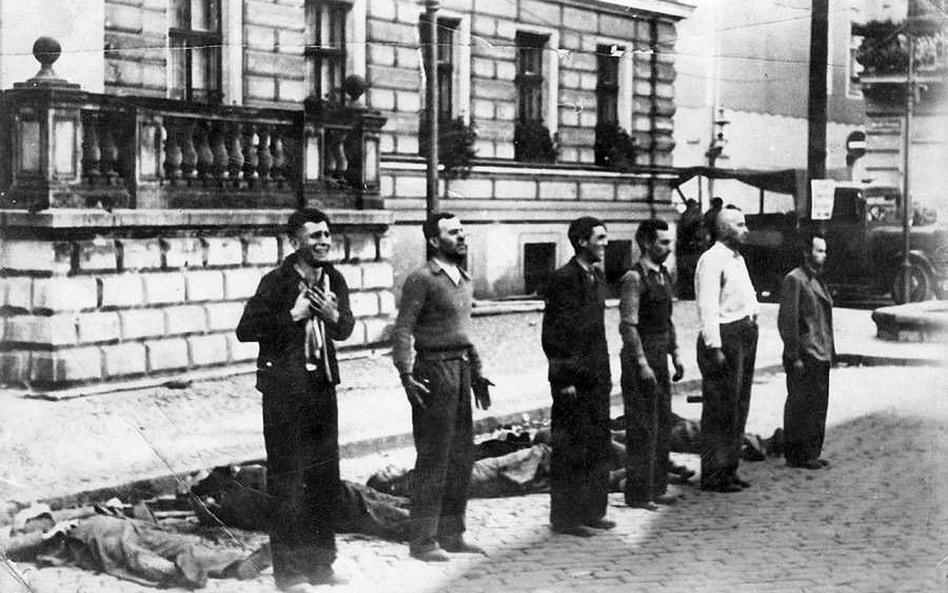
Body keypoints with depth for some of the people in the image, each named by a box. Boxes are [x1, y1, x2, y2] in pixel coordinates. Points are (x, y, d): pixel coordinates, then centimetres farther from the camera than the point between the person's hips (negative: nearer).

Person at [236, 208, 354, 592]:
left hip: (322, 386, 6)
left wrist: (333, 315, -14)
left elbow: (345, 330, 8)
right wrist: (293, 316, -20)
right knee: (287, 481, -2)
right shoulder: (277, 282, -12)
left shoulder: (333, 280, 5)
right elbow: (245, 330, -15)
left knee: (325, 478, 12)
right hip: (284, 391, -6)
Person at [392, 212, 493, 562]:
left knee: (462, 457, 11)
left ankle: (452, 534, 21)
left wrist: (476, 374, 19)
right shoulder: (422, 279, -9)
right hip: (434, 370, -8)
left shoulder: (464, 281, 16)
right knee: (433, 459, -5)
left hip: (460, 369, 8)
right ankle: (423, 541, 2)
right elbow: (403, 329, -14)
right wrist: (406, 374, -22)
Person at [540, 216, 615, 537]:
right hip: (572, 378, -8)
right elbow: (551, 335, -14)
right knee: (571, 448, -2)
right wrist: (563, 380, -16)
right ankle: (564, 517, 6)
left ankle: (592, 510, 22)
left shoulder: (597, 277, 13)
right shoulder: (562, 279, -13)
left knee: (598, 445, 12)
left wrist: (606, 372, 15)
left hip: (596, 377, 8)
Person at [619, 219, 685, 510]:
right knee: (643, 428, -5)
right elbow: (628, 325, -18)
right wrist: (642, 364, -21)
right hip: (640, 357, -9)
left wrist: (675, 353, 15)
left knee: (663, 424, 13)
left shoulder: (663, 275, 13)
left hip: (659, 355, 9)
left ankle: (657, 488, 22)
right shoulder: (634, 279, -15)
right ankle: (638, 494, 2)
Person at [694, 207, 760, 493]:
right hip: (725, 336, -10)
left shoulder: (737, 259, 18)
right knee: (720, 410, -6)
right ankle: (714, 476, -1)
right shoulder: (712, 260, -13)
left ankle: (729, 469, 23)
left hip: (746, 335, 10)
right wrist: (715, 348, -22)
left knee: (738, 407, 14)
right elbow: (708, 308, -18)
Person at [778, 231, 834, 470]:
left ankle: (812, 453, 20)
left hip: (820, 356, 9)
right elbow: (787, 320, -16)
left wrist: (829, 352, 16)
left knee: (818, 405, 12)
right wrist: (794, 357, -18)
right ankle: (796, 455, 5)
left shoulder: (816, 280, 17)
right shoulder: (794, 280, -12)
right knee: (800, 406, -2)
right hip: (804, 358, -9)